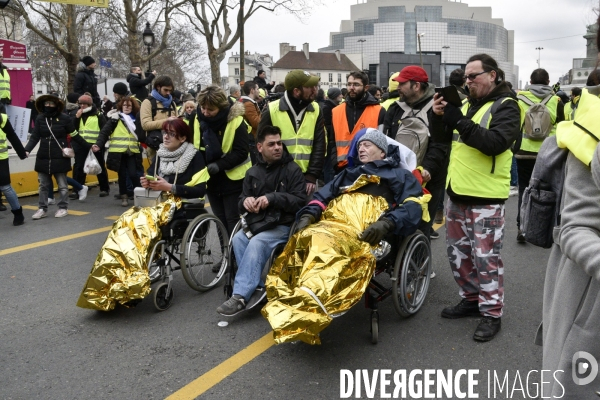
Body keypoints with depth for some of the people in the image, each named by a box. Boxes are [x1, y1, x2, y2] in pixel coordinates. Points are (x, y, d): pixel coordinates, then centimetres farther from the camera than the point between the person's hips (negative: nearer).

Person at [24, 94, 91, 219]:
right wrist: (27, 150, -16)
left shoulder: (64, 118, -6)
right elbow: (35, 137, -2)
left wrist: (89, 147, -1)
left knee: (62, 185, 5)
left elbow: (75, 136, 0)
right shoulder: (40, 119, 2)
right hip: (43, 157, 3)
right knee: (43, 185, 11)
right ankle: (43, 208, 19)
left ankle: (63, 208, 17)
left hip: (60, 157, -3)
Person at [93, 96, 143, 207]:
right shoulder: (115, 118, 1)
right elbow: (104, 132, -4)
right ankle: (124, 197, 17)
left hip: (132, 152, 2)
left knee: (133, 174, -10)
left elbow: (140, 135, 19)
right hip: (118, 152, -2)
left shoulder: (136, 120, 13)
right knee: (122, 175, 4)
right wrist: (99, 144, -17)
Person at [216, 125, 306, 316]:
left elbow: (300, 200, -9)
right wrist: (246, 201, -11)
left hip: (283, 225, -5)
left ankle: (240, 296, -32)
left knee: (257, 243, -32)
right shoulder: (253, 173, 15)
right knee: (238, 239, -26)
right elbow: (241, 202, 15)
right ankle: (258, 286, -21)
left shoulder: (292, 169, 2)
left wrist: (272, 198, -22)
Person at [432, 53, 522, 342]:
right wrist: (439, 117, -6)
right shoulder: (466, 104, 14)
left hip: (485, 198, -8)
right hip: (456, 192, 8)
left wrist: (460, 121, -28)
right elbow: (443, 139, 13)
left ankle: (492, 313, 11)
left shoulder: (505, 106, -8)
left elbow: (496, 143, -24)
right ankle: (471, 299, 31)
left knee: (485, 257, -2)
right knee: (458, 252, 15)